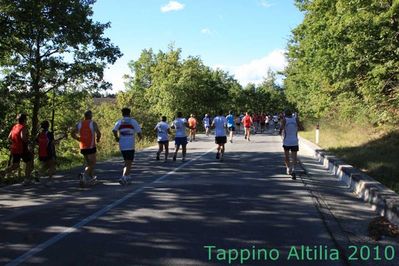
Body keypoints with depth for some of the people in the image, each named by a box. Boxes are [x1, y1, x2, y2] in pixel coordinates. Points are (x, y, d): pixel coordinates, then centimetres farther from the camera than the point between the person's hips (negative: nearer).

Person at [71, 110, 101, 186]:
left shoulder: (79, 124, 8)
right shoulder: (93, 123, -5)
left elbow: (72, 134, 4)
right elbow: (98, 133, -15)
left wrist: (79, 139, 14)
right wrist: (97, 139, 4)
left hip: (83, 147, 5)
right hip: (91, 147, -5)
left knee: (89, 163, 19)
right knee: (92, 163, 1)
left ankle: (92, 177, 23)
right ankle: (84, 174, -20)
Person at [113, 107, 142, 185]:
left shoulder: (119, 122, 6)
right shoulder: (133, 121, 1)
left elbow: (114, 130, -12)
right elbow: (139, 131, -3)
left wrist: (117, 138, 4)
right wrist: (140, 137, 18)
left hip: (122, 146, 4)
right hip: (130, 146, -4)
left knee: (127, 162, 22)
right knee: (129, 163, -3)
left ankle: (127, 177, 25)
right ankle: (123, 177, -20)